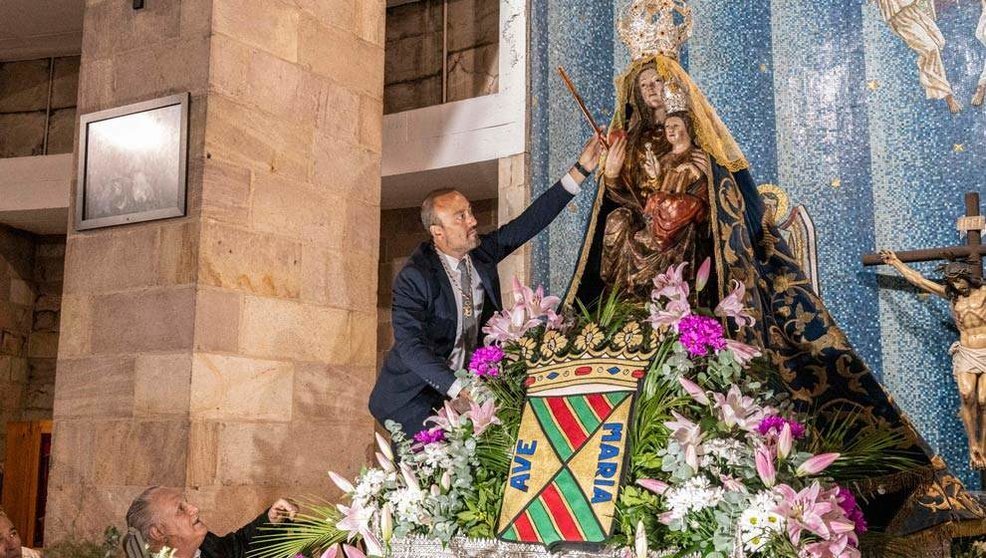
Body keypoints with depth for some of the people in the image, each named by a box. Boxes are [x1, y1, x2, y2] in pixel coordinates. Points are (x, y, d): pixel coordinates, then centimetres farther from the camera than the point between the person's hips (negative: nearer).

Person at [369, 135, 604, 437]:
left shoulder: (480, 252, -1)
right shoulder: (413, 278, -19)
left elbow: (530, 221, -1)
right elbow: (410, 346, -27)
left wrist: (581, 170, -7)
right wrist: (458, 390, -39)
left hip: (462, 383, 6)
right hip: (413, 395, -6)